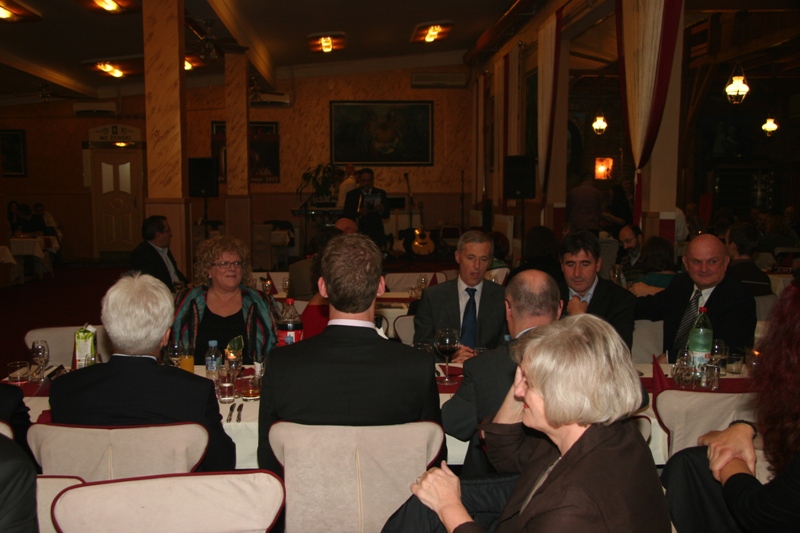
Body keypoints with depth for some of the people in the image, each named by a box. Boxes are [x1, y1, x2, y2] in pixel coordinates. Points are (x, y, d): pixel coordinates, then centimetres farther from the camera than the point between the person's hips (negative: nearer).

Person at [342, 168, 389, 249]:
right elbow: (346, 215, -2)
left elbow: (386, 215, 7)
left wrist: (382, 210, -15)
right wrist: (358, 213, -20)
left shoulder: (380, 193, 9)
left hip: (376, 235, 1)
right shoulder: (352, 194, 5)